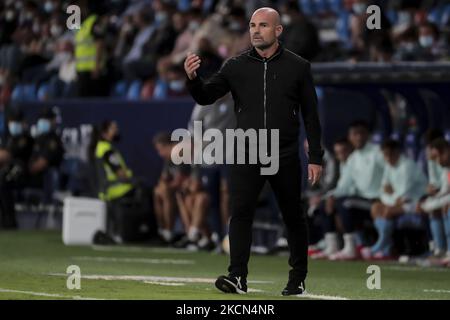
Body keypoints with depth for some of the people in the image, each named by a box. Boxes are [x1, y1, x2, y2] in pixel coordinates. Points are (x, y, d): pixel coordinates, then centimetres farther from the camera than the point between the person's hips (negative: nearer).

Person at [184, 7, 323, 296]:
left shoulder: (298, 67, 2)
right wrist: (193, 78, -21)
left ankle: (298, 278, 21)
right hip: (246, 155, 1)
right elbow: (206, 97, 1)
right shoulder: (236, 66, 6)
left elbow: (311, 114, 4)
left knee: (294, 217, 7)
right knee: (241, 212, -14)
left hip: (285, 156, -1)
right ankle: (238, 277, -19)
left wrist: (316, 157, 0)